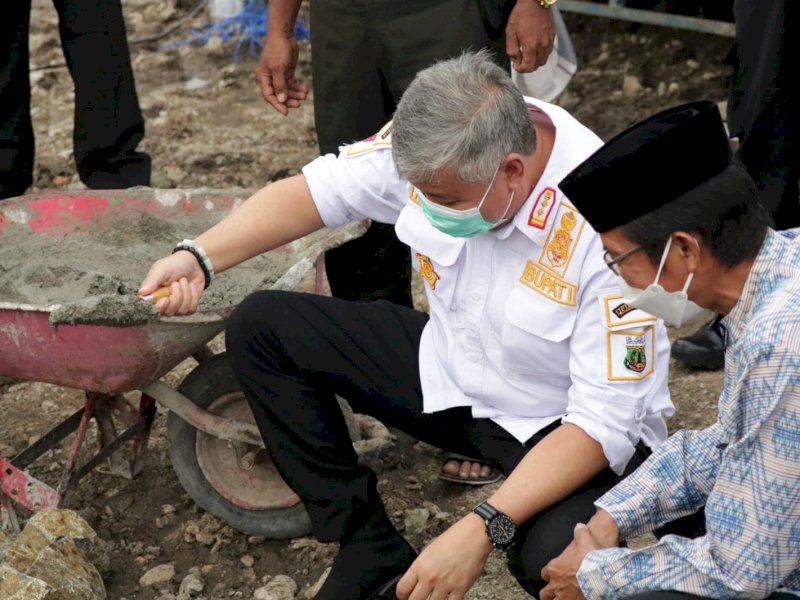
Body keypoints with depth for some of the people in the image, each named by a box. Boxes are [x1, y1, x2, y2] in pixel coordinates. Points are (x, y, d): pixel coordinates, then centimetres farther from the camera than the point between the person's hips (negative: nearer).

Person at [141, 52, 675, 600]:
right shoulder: (439, 144, -19)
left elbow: (604, 421, -31)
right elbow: (319, 189, -5)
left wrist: (482, 530, -38)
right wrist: (200, 258, -19)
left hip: (560, 425, -6)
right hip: (449, 369, 6)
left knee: (557, 556, -39)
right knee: (260, 329, -2)